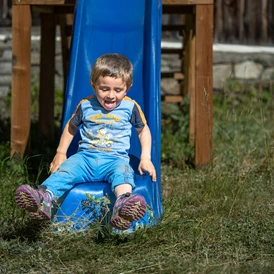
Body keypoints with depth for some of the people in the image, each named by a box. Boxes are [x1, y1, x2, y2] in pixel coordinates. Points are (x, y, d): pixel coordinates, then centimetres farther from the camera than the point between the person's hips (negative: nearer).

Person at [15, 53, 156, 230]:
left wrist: (145, 159, 10)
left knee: (122, 171, -38)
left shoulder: (131, 107, 3)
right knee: (65, 169, -29)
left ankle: (123, 205, -71)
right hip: (86, 156, 2)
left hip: (115, 158, -2)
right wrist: (60, 153, 20)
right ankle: (44, 199, -55)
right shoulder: (86, 106, 6)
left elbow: (143, 129, 18)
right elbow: (72, 126, 24)